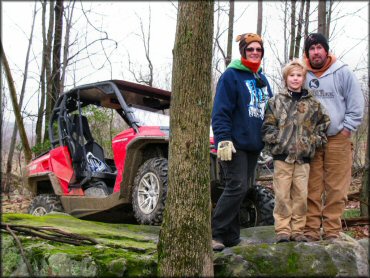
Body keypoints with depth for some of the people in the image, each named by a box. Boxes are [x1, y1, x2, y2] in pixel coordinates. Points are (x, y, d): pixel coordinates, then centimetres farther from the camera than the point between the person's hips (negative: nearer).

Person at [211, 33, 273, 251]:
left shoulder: (262, 79, 18)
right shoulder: (231, 75, -5)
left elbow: (269, 110, 25)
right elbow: (221, 111, -13)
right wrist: (223, 139, -21)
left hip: (254, 144, 8)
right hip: (235, 144, -7)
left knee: (242, 188, 9)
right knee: (237, 187, -14)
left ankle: (231, 236, 17)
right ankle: (216, 233, -5)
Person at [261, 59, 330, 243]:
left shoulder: (313, 103, 10)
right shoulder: (276, 101, 4)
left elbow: (324, 123, 16)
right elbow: (267, 127, 2)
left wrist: (315, 140, 5)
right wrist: (277, 140, -9)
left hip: (304, 156, 2)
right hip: (282, 155, -2)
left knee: (301, 195, 5)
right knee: (282, 195, -1)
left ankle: (297, 230, 14)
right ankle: (282, 230, 6)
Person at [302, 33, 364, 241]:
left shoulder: (343, 72, 2)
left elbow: (356, 105, 4)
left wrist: (346, 130, -2)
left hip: (338, 140, -1)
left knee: (336, 189, 0)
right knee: (311, 189, 2)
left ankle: (332, 231, 7)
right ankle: (311, 230, 9)